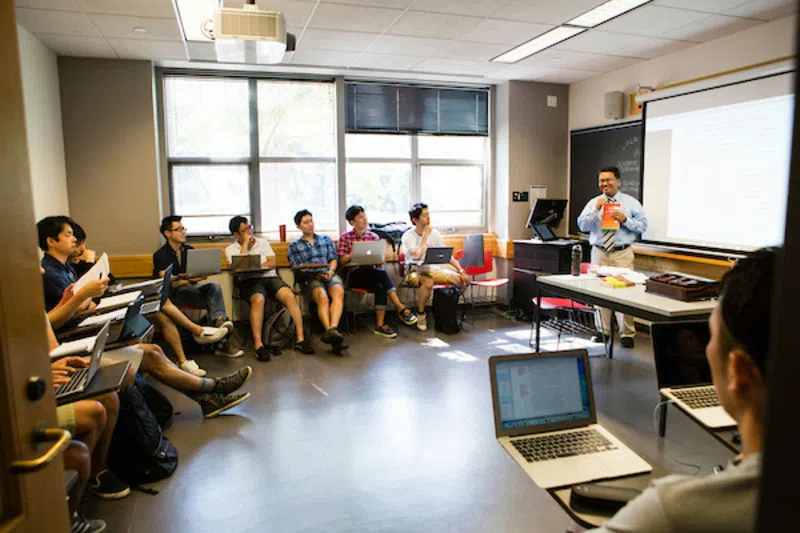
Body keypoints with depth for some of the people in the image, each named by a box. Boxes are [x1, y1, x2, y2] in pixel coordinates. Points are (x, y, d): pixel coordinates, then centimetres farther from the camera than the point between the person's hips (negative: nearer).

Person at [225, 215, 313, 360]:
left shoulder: (263, 242, 22)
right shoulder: (231, 249, 15)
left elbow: (273, 263, 10)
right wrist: (245, 244, 0)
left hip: (270, 277, 3)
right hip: (249, 281, -2)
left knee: (289, 295, -27)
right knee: (258, 299, -37)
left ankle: (300, 339, -27)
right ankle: (258, 345, -37)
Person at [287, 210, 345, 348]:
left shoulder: (326, 239, 28)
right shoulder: (294, 246, 20)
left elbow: (333, 259, 18)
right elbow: (298, 268, 7)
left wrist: (330, 271, -5)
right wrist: (315, 274, -11)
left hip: (330, 274, 2)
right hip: (310, 278, -1)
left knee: (338, 291, -35)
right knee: (322, 297, -36)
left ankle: (333, 328, -52)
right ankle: (330, 330, -50)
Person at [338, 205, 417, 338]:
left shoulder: (374, 237, 17)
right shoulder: (345, 238, 10)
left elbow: (379, 262, 13)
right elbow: (341, 261, -1)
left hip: (372, 274, 3)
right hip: (355, 276, -3)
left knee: (380, 286, -35)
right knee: (382, 273, -33)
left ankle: (380, 325, -34)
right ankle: (401, 309, -33)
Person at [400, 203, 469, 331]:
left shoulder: (435, 234, 6)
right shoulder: (408, 236, -9)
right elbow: (417, 255, -26)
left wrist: (461, 270, -4)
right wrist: (425, 236, -17)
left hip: (434, 269, 5)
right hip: (415, 272, -5)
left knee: (463, 280, -13)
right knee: (429, 282, -40)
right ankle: (420, 314, -17)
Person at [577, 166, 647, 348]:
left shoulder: (631, 202, 6)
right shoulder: (593, 203, 8)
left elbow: (643, 225, 3)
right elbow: (582, 225, -3)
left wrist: (625, 219, -13)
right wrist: (596, 210, -16)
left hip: (622, 254, -2)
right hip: (599, 253, 2)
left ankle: (627, 333, 6)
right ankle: (602, 330, 19)